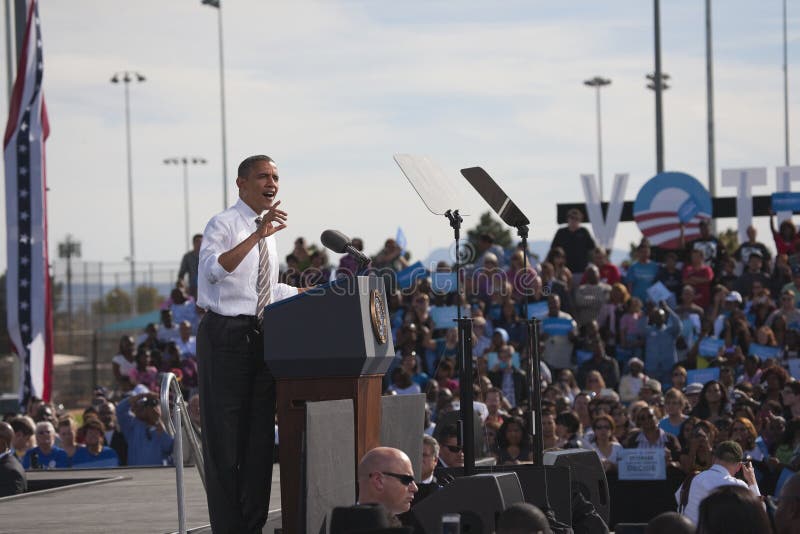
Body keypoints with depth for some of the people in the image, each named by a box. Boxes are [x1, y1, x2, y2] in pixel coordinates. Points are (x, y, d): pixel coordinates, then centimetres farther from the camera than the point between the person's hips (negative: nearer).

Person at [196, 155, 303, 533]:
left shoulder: (269, 230, 17)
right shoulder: (223, 225, -8)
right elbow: (213, 270, -29)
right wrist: (257, 235, -35)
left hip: (262, 338, 8)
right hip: (226, 335, -8)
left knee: (260, 435, 10)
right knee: (224, 435, -4)